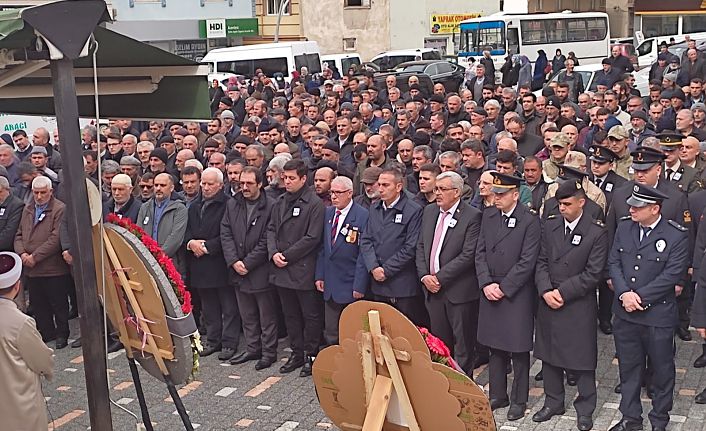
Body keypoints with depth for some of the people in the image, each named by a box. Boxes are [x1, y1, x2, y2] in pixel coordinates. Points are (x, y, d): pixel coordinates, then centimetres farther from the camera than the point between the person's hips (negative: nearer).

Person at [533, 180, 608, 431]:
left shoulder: (597, 233, -8)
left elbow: (593, 273, -12)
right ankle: (553, 402, 30)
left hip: (579, 306, -4)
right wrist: (546, 291, -11)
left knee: (581, 358, 5)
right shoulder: (549, 227, 5)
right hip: (548, 302, 5)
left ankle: (585, 409, 21)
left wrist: (563, 292, -15)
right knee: (549, 355, 14)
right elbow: (541, 263, 4)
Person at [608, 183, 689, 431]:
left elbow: (672, 274, -16)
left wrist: (639, 297, -17)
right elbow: (614, 262, 2)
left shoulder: (677, 236, -12)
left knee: (662, 371, 11)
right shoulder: (624, 228, 3)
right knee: (628, 369, 15)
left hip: (658, 315, -4)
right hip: (624, 313, 4)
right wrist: (624, 294, -13)